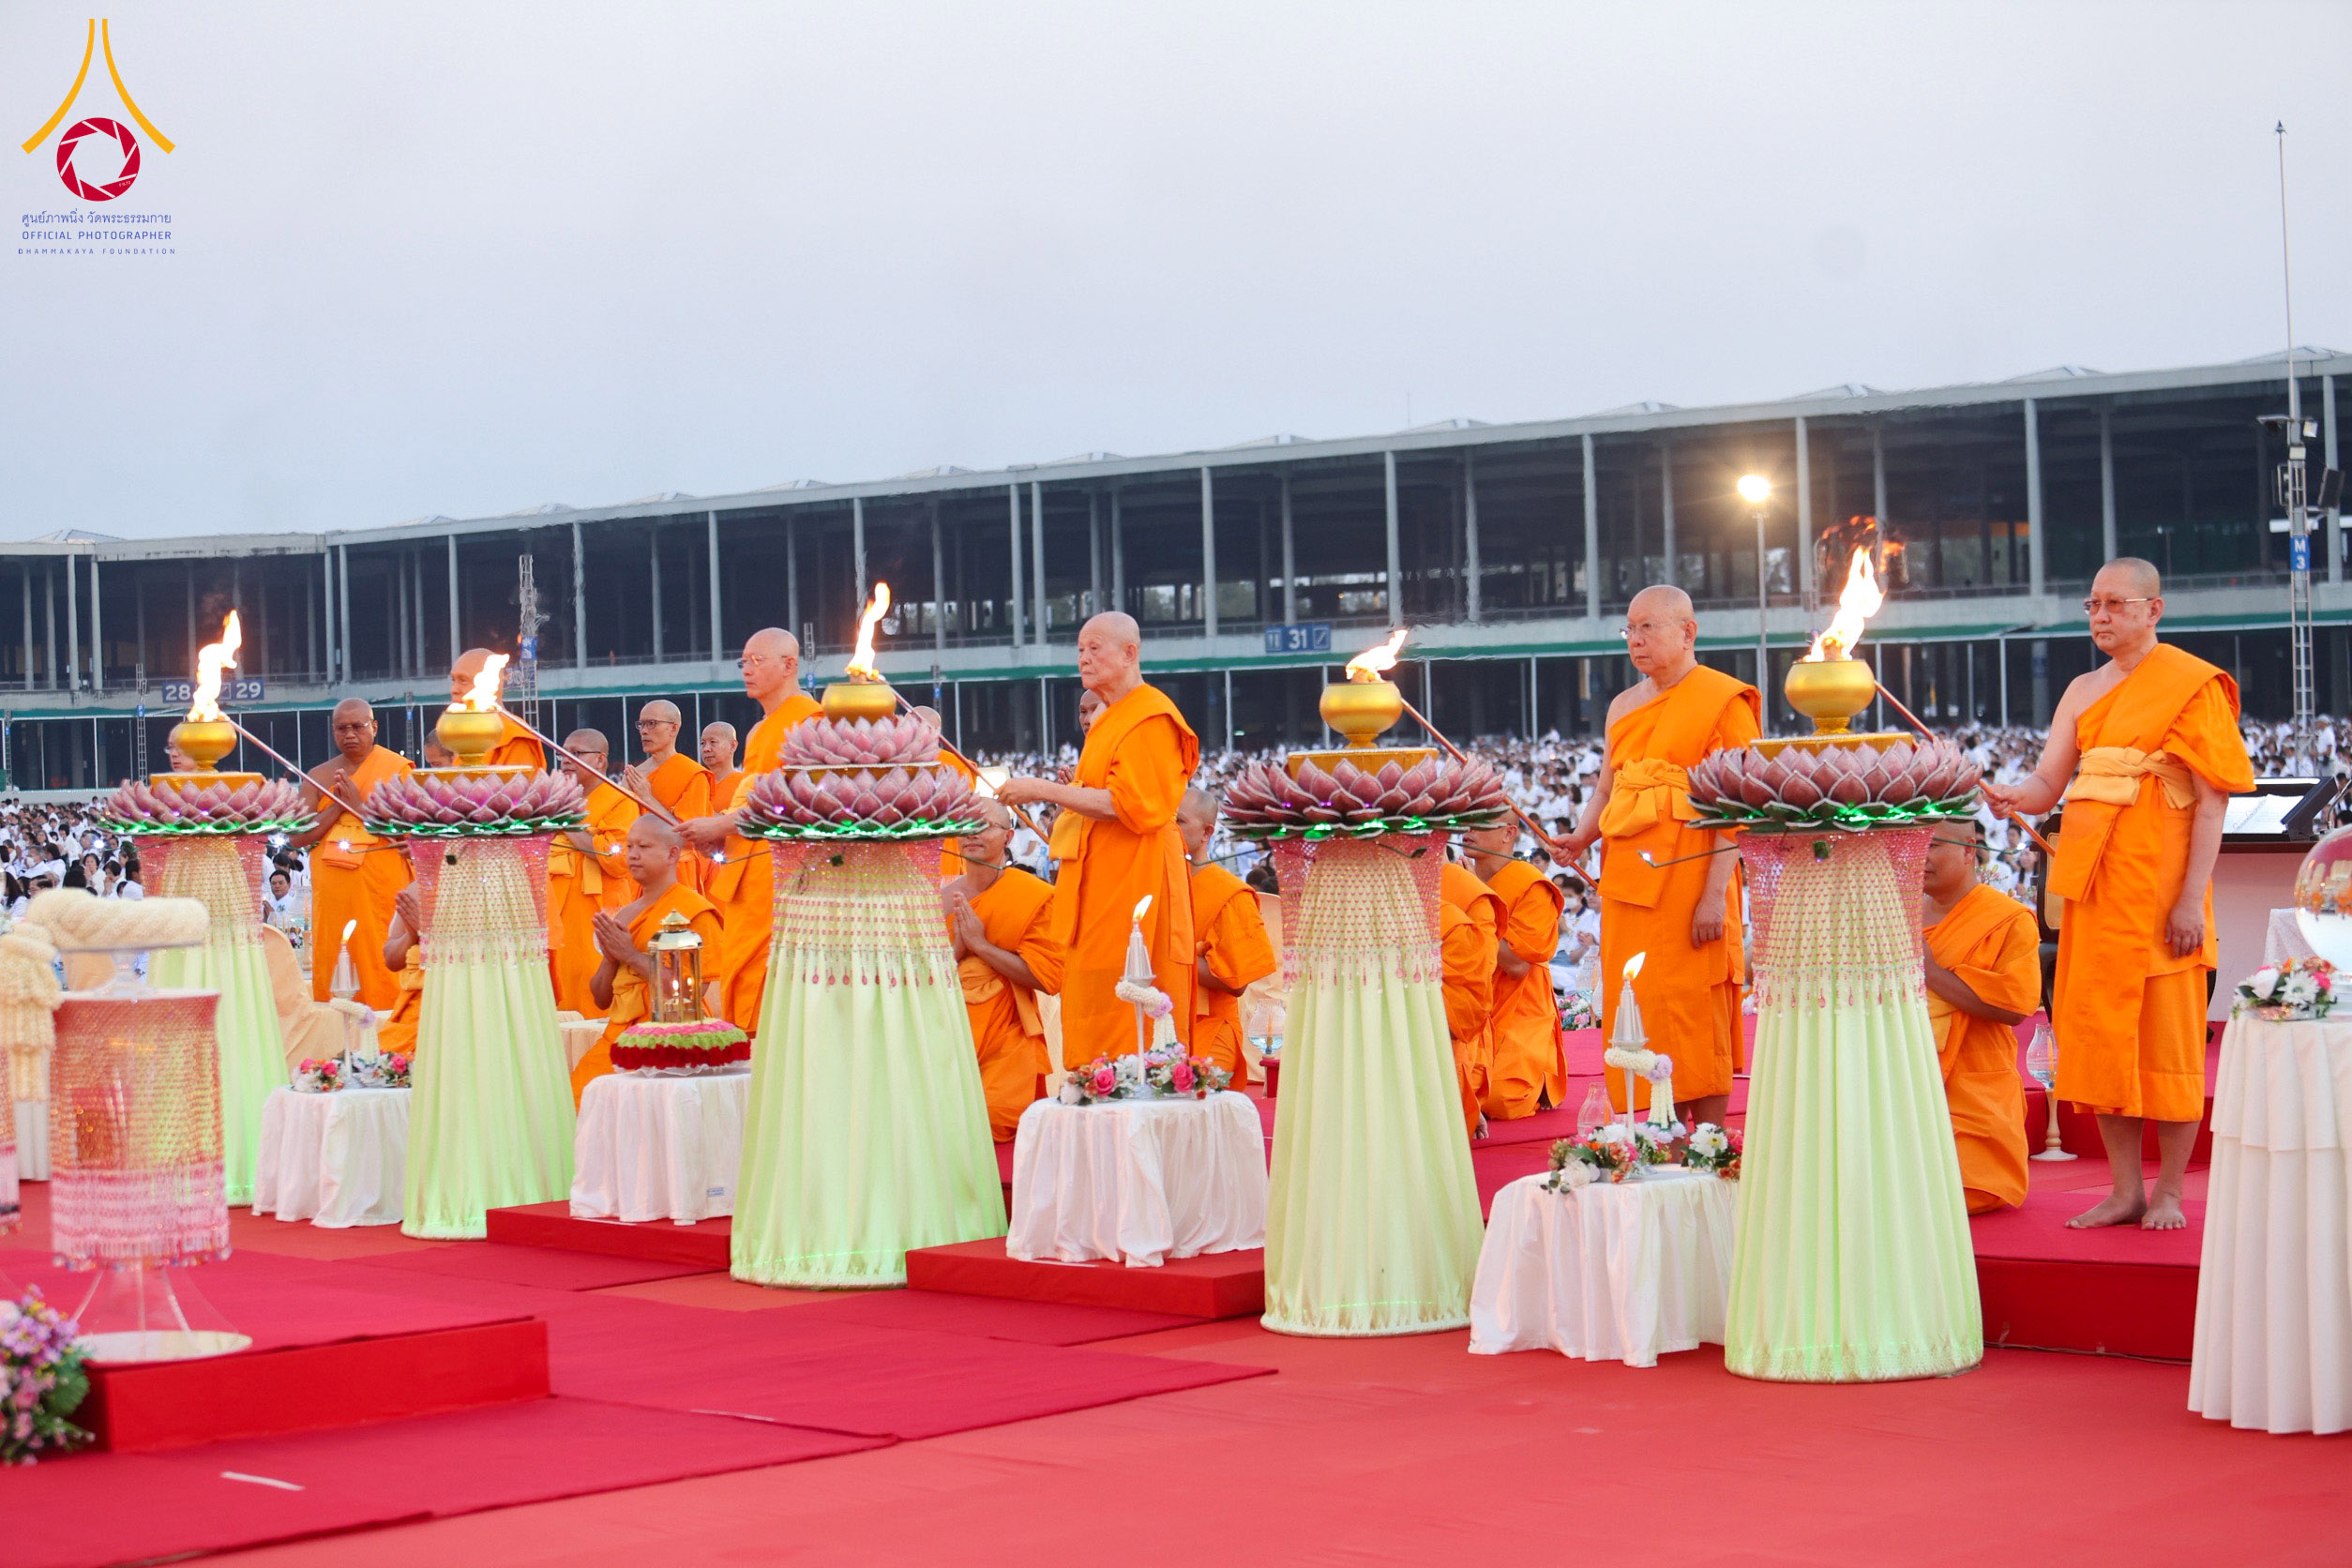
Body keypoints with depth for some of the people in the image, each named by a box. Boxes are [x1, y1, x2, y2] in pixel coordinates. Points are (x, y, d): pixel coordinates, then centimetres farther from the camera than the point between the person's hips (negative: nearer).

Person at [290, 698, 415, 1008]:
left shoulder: (396, 769, 3)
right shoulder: (319, 777, 12)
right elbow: (298, 837, 5)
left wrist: (358, 804, -10)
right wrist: (338, 806, -5)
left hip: (380, 888, -3)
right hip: (331, 890, 3)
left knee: (380, 966, -7)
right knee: (330, 966, 0)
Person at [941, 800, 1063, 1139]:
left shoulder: (1035, 897, -2)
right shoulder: (941, 898, 10)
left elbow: (1047, 977, -11)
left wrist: (980, 945, -13)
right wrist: (956, 947, -10)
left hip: (1007, 1040, -3)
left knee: (995, 1118, -22)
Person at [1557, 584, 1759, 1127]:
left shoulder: (1723, 701, -5)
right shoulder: (1624, 706, 16)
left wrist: (1715, 894, -19)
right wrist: (1580, 837, -3)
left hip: (1688, 875, -6)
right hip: (1627, 877, 6)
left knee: (1694, 1010, -5)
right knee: (1643, 1007, 6)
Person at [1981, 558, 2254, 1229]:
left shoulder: (2192, 685, -3)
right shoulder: (2083, 692, 16)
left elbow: (2212, 801, -7)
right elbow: (2045, 787, 11)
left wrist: (2191, 898, -15)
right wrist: (2003, 795, -13)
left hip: (2157, 883, -6)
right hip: (2092, 884, 6)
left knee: (2166, 1033, -2)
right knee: (2100, 1032, 5)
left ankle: (2169, 1192, 7)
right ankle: (2126, 1192, 12)